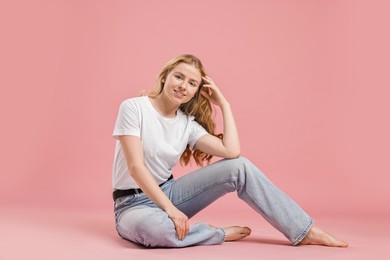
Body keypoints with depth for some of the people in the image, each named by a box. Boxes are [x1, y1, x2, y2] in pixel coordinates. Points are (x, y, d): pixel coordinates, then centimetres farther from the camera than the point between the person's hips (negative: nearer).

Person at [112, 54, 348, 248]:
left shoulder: (187, 123, 1)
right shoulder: (134, 107, -13)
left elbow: (231, 152, -14)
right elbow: (135, 167, -21)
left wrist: (224, 104, -6)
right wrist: (170, 209, -29)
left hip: (167, 192, 5)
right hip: (134, 203, -4)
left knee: (239, 167, -13)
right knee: (151, 226, -44)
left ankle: (305, 231, -11)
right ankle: (220, 233, -14)